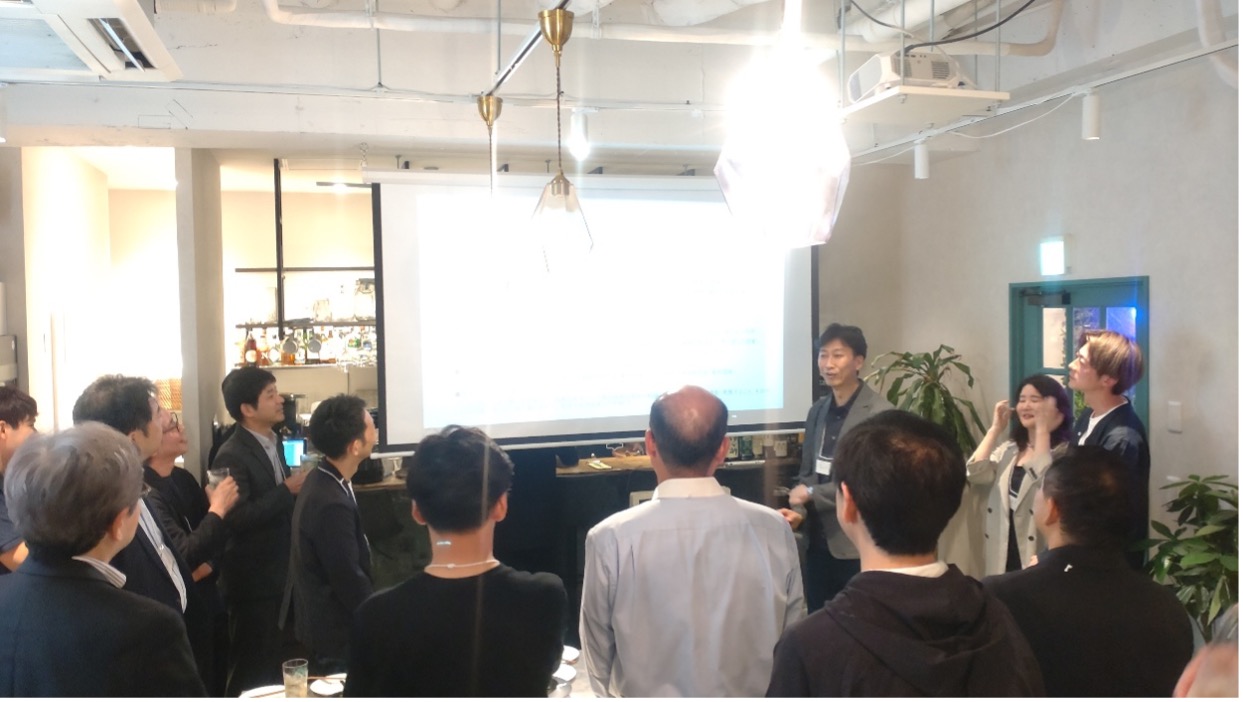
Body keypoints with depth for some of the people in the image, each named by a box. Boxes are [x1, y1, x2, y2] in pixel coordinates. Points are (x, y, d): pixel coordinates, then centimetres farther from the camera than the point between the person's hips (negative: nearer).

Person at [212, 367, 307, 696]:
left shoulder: (275, 442, 8)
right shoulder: (232, 456, -19)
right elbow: (237, 519, -27)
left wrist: (297, 487, -1)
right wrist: (287, 491, -24)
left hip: (279, 572, 8)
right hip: (252, 577, -8)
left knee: (272, 661, 20)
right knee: (250, 667, 6)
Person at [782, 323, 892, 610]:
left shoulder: (880, 413, -12)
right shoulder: (817, 411, 11)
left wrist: (811, 494, -14)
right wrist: (799, 510, -4)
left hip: (858, 544, -6)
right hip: (818, 540, 6)